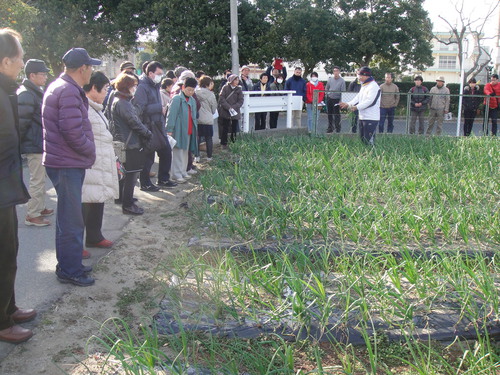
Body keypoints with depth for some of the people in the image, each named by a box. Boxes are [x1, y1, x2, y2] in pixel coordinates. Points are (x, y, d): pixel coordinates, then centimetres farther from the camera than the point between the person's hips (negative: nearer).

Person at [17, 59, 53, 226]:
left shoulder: (37, 92, 15)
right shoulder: (26, 95, -17)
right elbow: (22, 122, -22)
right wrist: (23, 142, -15)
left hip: (40, 144, 10)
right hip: (34, 145, -10)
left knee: (40, 179, 19)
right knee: (37, 181, -4)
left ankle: (40, 208, 32)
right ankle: (31, 215, 4)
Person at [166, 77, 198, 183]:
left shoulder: (192, 100, 14)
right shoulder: (177, 99, -10)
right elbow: (171, 115, -14)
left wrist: (195, 129, 17)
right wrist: (169, 130, -18)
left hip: (189, 131, 8)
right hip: (179, 130, -8)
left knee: (185, 152, 14)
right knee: (178, 153, -5)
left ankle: (183, 172, 23)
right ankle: (177, 174, -1)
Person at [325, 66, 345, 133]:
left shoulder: (342, 81, -6)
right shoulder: (330, 79, 5)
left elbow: (343, 92, -7)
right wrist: (327, 96, 5)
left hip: (337, 99, -4)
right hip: (329, 99, 4)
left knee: (337, 115, -4)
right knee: (329, 114, 10)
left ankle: (338, 129, 2)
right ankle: (330, 128, 21)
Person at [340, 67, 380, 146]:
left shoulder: (374, 86, -13)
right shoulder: (363, 86, 19)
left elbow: (370, 101, -21)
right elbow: (358, 98, 17)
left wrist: (356, 107, -21)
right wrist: (348, 104, 3)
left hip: (371, 118, -10)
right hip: (362, 117, 10)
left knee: (369, 141, -11)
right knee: (363, 140, 14)